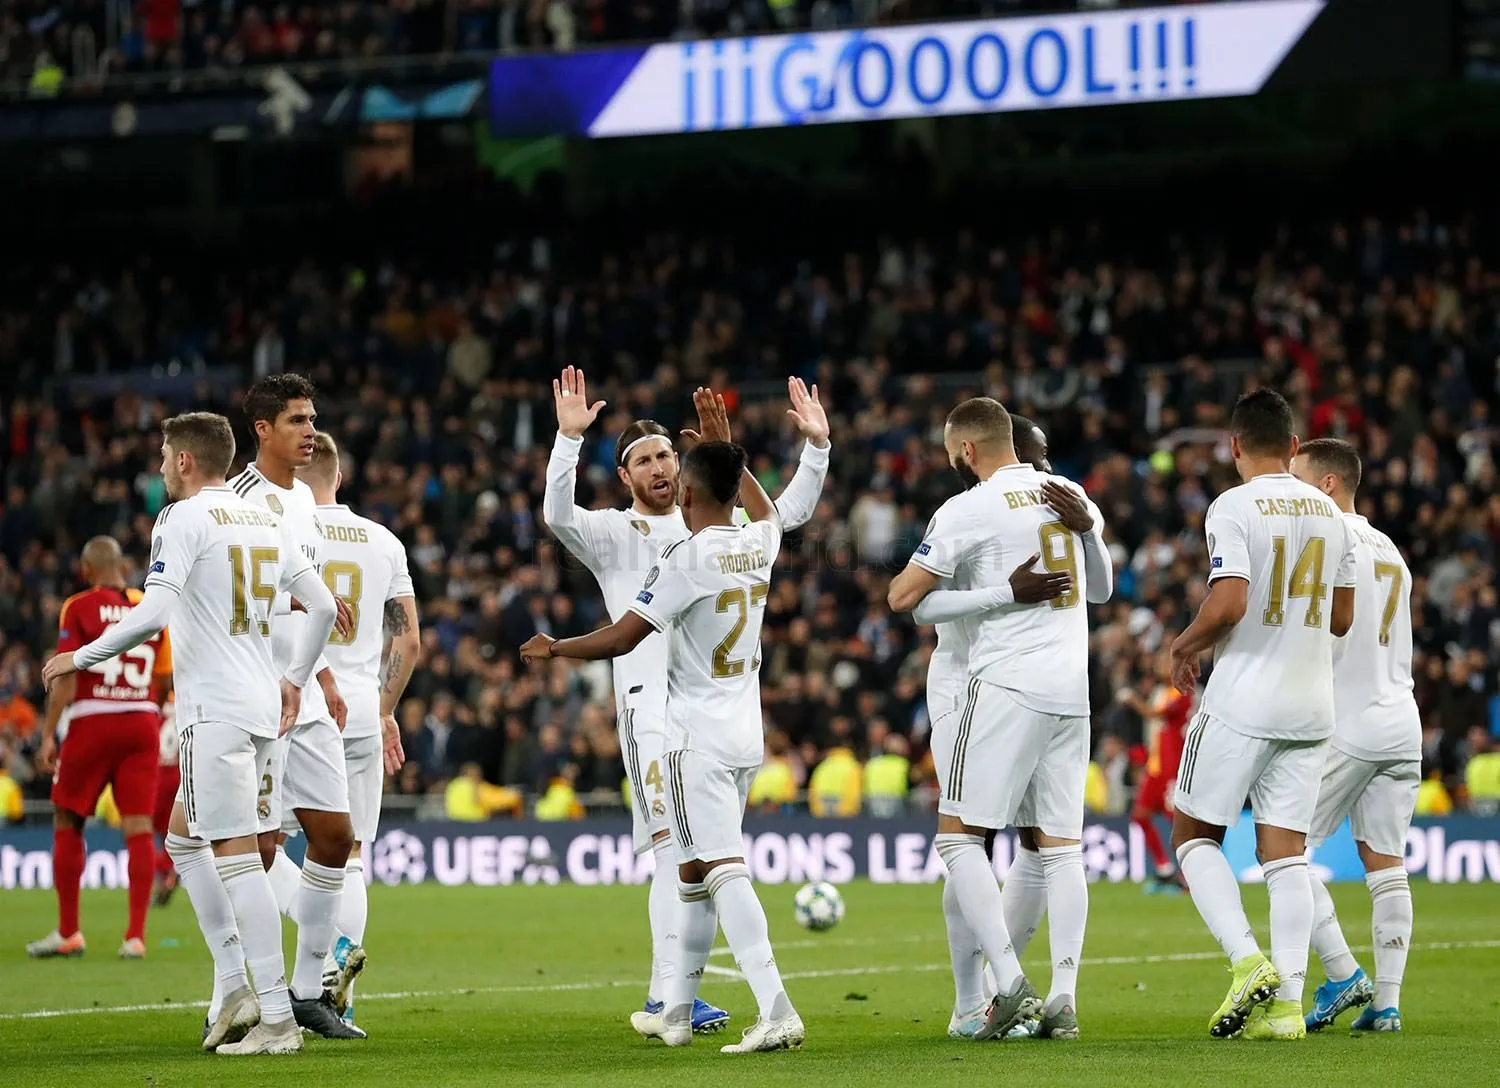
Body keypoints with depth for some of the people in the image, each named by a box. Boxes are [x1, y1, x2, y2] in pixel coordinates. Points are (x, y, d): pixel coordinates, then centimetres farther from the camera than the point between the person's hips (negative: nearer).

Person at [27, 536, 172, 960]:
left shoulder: (78, 608, -5)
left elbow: (66, 677, -10)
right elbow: (165, 679, 11)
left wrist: (48, 734, -8)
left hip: (92, 723, -3)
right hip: (142, 722, 3)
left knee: (67, 823, 10)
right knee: (138, 826, 1)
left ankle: (68, 932, 12)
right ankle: (136, 935, -3)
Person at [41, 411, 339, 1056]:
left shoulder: (184, 519, -8)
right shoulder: (266, 523, 15)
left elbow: (153, 613, -19)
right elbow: (323, 608, 18)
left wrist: (81, 658, -9)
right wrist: (295, 679, 30)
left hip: (215, 711, -8)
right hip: (261, 708, 9)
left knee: (238, 856, -9)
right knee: (184, 838, 19)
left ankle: (277, 1020, -13)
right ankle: (238, 990, 11)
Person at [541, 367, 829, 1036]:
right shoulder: (612, 533, 4)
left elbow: (789, 512, 18)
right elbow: (557, 515, -16)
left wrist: (816, 446, 5)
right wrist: (569, 438, -27)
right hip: (651, 700, -5)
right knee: (676, 846, -16)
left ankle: (667, 994, 13)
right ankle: (670, 994, -20)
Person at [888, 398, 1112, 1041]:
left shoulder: (967, 511, -7)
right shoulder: (1071, 498, 13)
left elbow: (903, 600, -5)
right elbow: (1102, 589, 27)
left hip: (1005, 688, -6)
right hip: (1071, 691, 7)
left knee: (960, 837, -2)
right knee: (1058, 846, 7)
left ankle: (1008, 985, -13)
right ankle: (1063, 999, 0)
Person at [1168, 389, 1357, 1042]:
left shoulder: (1234, 508, -10)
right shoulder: (1329, 513, 9)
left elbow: (1229, 603, -20)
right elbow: (1342, 619, 15)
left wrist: (1184, 646, -2)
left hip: (1242, 700, -5)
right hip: (1310, 705, 5)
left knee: (1193, 835, 7)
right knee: (1284, 851, 5)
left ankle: (1249, 963, -11)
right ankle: (1286, 1004, -3)